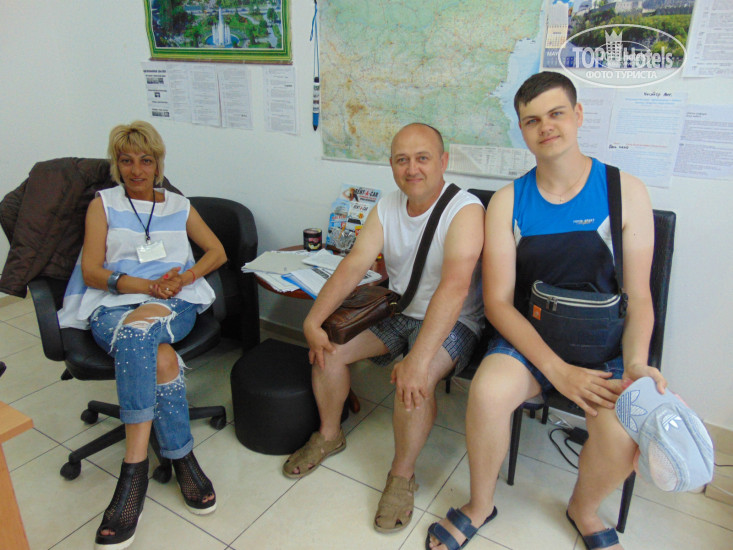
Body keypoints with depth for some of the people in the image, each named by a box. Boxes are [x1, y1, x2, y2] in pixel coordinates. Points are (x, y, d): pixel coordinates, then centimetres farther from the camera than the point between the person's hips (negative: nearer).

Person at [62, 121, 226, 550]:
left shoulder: (179, 206, 21)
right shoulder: (103, 204, 15)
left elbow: (217, 252, 14)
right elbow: (91, 271, 4)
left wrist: (182, 278, -6)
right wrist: (146, 285, -14)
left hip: (175, 305, 1)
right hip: (114, 307, 0)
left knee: (137, 330, -35)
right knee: (161, 359, -35)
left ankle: (135, 468, -28)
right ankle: (182, 458, -24)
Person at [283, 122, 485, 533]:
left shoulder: (465, 210, -21)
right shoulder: (387, 207, 0)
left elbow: (454, 286, -33)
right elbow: (354, 265, -8)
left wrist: (419, 358, -42)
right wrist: (314, 320, -20)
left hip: (454, 323, -6)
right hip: (397, 312, 6)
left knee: (414, 381, -31)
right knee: (328, 348, -8)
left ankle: (403, 475, -4)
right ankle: (329, 436, 18)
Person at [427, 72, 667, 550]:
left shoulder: (625, 191, -2)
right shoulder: (508, 202, -2)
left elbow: (638, 297, -1)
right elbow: (497, 300, -7)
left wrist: (636, 362, -21)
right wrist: (558, 370, -18)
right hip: (529, 337, 0)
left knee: (624, 433, -26)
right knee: (488, 392, -30)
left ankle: (584, 510, 12)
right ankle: (480, 506, 2)